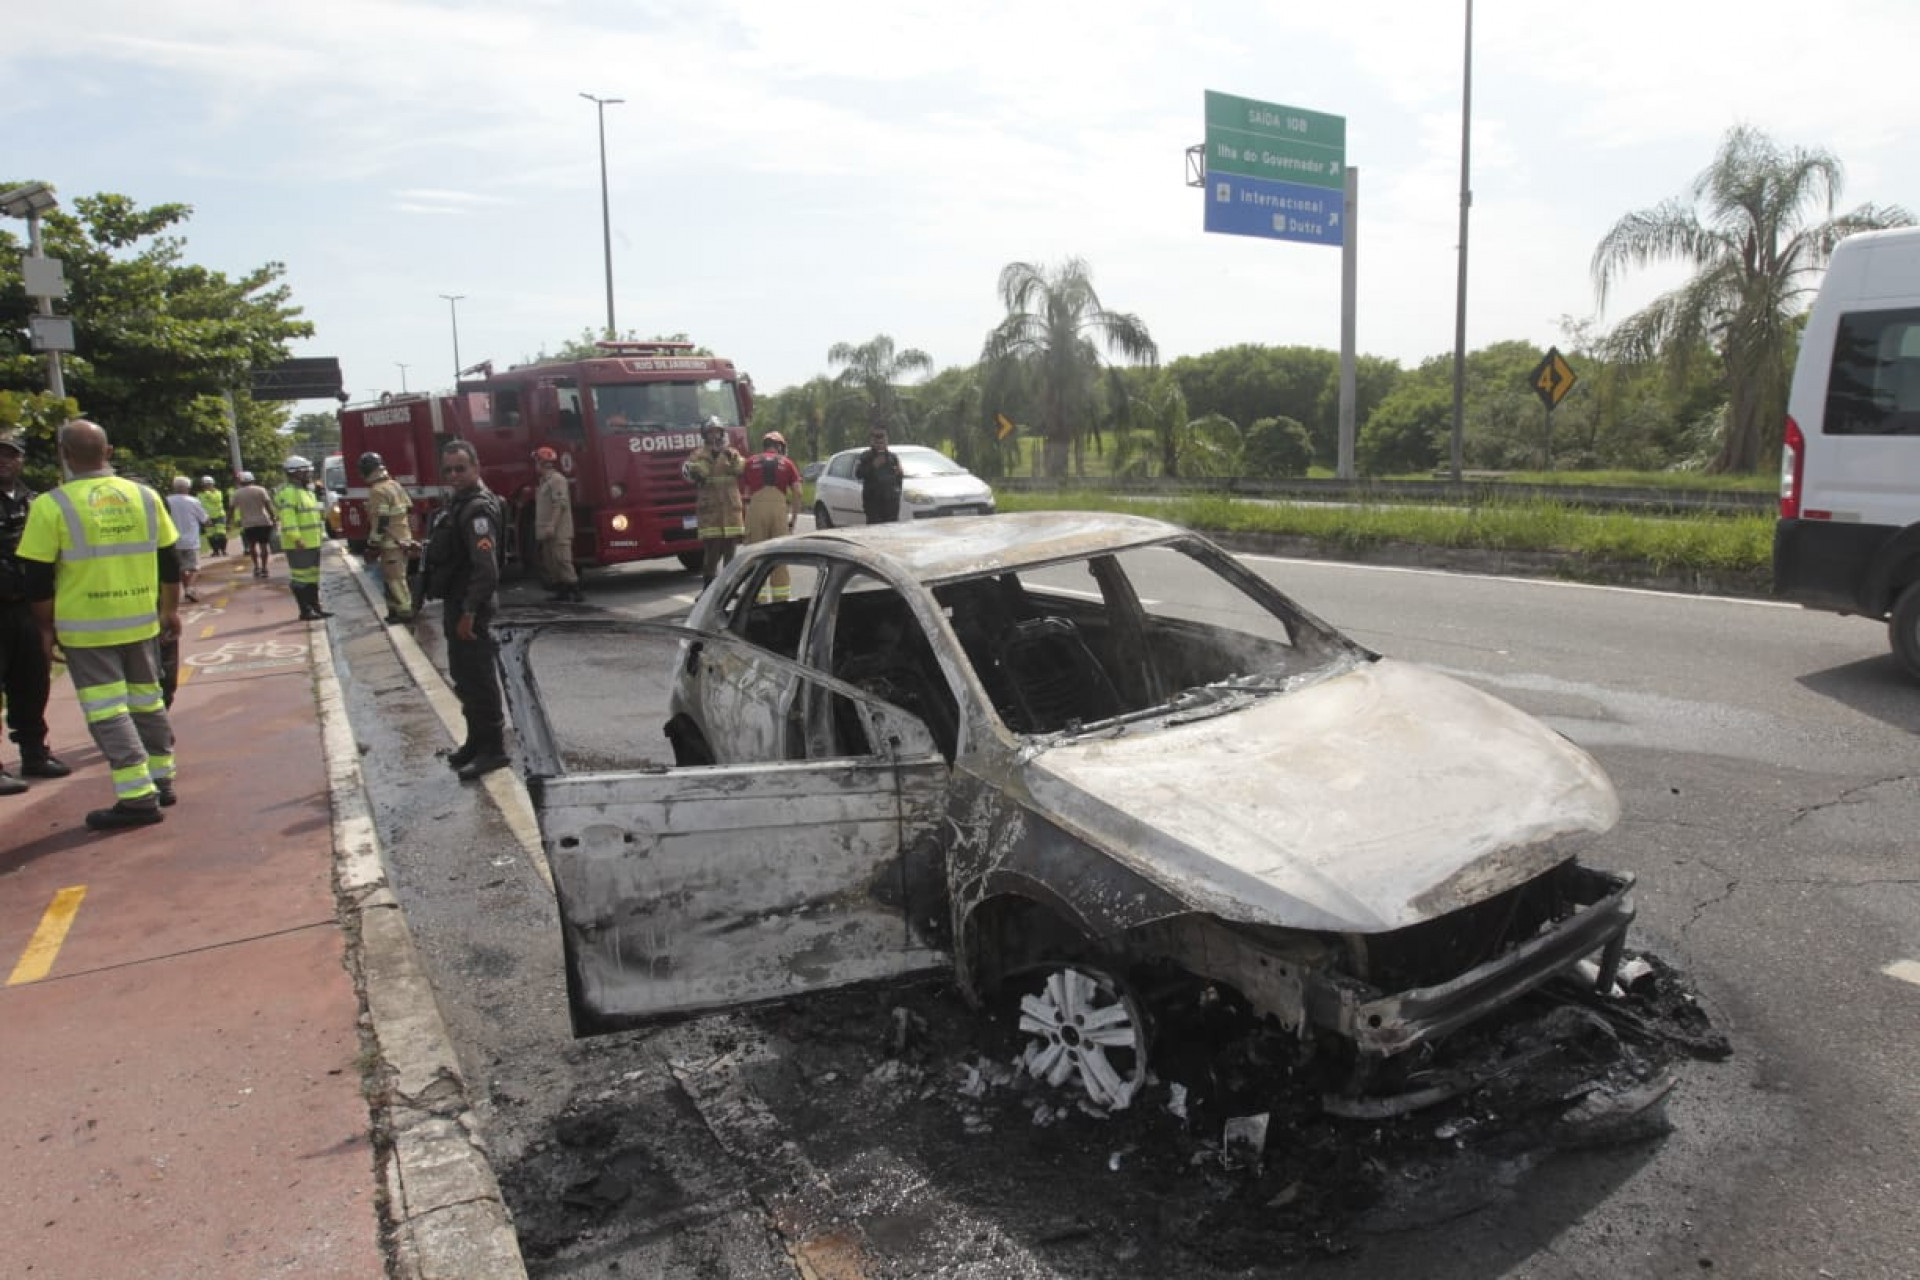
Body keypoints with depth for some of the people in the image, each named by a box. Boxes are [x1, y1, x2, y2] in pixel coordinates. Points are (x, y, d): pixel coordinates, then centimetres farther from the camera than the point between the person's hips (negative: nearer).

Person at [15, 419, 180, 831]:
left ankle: (139, 797, -4)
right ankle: (161, 780, 25)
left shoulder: (51, 505, -10)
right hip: (141, 623, 4)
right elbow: (170, 562, 9)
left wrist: (47, 628, 5)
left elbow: (38, 579, -6)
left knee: (108, 711, -1)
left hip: (86, 629, -4)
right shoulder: (145, 496, 2)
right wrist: (171, 609, 19)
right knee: (147, 701, 17)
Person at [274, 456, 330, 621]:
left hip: (312, 543, 10)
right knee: (301, 577, -5)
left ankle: (315, 607, 21)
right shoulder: (288, 492, -14)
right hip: (299, 545, -10)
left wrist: (321, 534, 22)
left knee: (313, 576, 14)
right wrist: (297, 539, -27)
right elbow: (288, 519, -22)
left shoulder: (307, 491, 18)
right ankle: (305, 611, -2)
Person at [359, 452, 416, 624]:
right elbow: (409, 510, 16)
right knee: (394, 577, 16)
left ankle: (405, 611, -3)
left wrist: (374, 542, -14)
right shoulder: (395, 484, 11)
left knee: (394, 578, -5)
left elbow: (381, 520, -20)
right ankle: (396, 609, 20)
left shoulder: (378, 491, -17)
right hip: (403, 538, 9)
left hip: (391, 542, -9)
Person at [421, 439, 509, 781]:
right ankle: (476, 740, 29)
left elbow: (486, 568, -26)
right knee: (463, 675, 17)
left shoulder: (478, 509, -19)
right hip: (455, 602, 10)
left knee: (478, 677, -5)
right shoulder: (459, 502, 14)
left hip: (470, 606, -10)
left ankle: (493, 748, 2)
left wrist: (469, 613, -27)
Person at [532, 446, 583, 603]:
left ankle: (575, 591, -15)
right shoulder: (544, 481, 19)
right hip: (548, 531, 10)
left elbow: (560, 503, -19)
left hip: (558, 530, -10)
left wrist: (551, 526, -24)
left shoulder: (557, 479, -11)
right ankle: (561, 590, 14)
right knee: (550, 562, 10)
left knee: (563, 560, -14)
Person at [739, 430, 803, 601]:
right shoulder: (786, 463, 16)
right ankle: (781, 597, 12)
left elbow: (744, 491, 16)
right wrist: (794, 517, 13)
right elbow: (797, 492, 6)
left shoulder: (751, 462, 18)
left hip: (756, 505, 0)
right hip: (779, 505, 0)